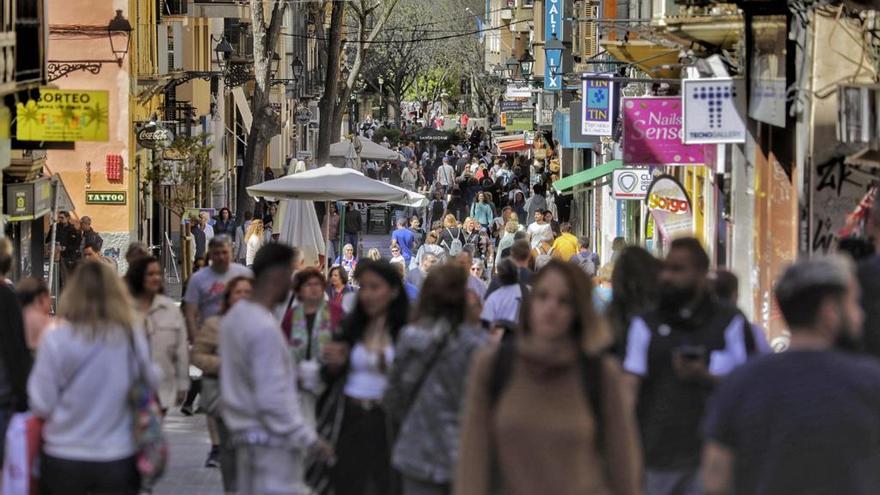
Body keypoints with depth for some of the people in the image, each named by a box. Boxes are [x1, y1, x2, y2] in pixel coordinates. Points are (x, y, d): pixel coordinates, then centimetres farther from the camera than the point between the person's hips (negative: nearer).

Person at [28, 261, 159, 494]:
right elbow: (151, 384, 7)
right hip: (119, 459, 1)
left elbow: (41, 405, -9)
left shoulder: (56, 341, -14)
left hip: (64, 460, -1)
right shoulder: (133, 338, -8)